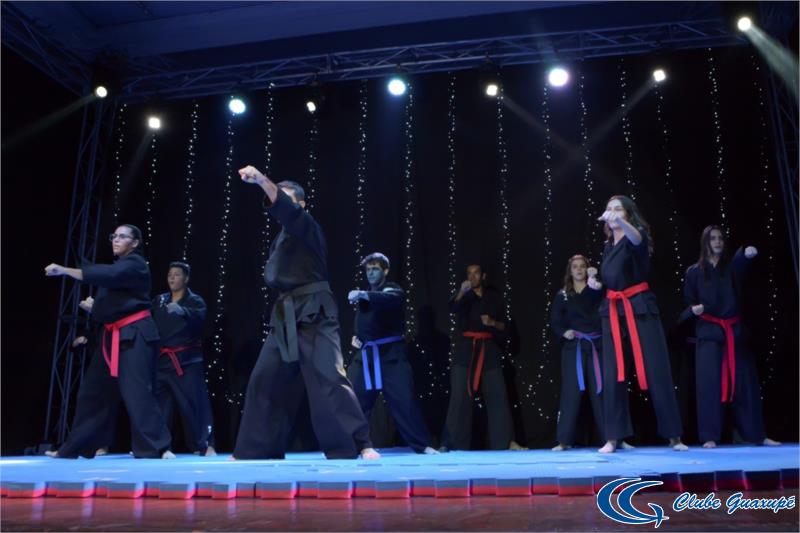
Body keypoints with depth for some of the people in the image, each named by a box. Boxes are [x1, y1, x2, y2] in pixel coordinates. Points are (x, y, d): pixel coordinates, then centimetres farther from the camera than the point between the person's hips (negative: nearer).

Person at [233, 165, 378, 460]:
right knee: (263, 382, 8)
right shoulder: (280, 238, 20)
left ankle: (362, 445, -12)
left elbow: (285, 208, -25)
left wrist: (260, 179, -37)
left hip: (314, 314, -8)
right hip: (285, 316, 8)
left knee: (329, 378, -16)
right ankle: (257, 449, 20)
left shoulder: (307, 226, -4)